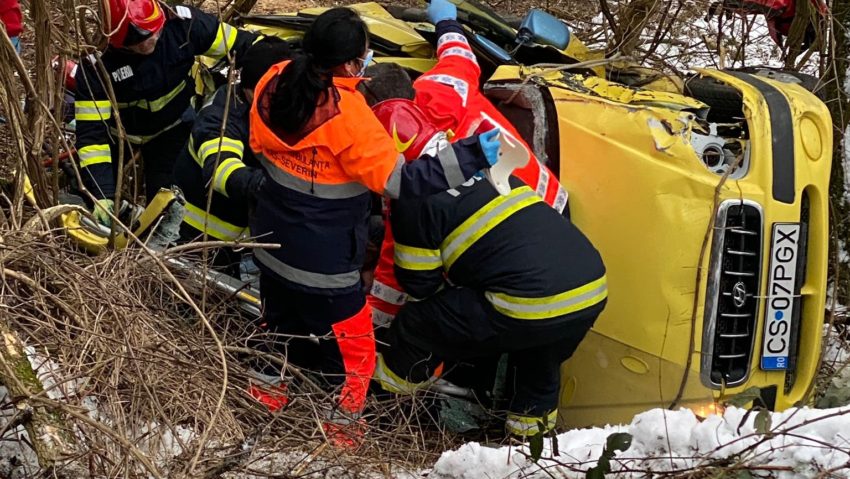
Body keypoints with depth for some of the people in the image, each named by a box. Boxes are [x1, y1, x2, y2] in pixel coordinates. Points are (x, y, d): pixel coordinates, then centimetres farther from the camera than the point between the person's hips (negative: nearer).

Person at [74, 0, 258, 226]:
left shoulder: (183, 23, -31)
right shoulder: (97, 62, -34)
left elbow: (240, 45, -18)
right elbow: (91, 131, -32)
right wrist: (102, 195, -38)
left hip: (172, 124, 1)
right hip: (118, 129, 0)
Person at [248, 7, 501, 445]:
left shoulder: (274, 81, -9)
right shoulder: (346, 113, -29)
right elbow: (397, 180, -26)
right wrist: (469, 156, -22)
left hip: (270, 244, 7)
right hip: (322, 266, -7)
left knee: (281, 332, 29)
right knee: (351, 353, 12)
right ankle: (339, 439, 23)